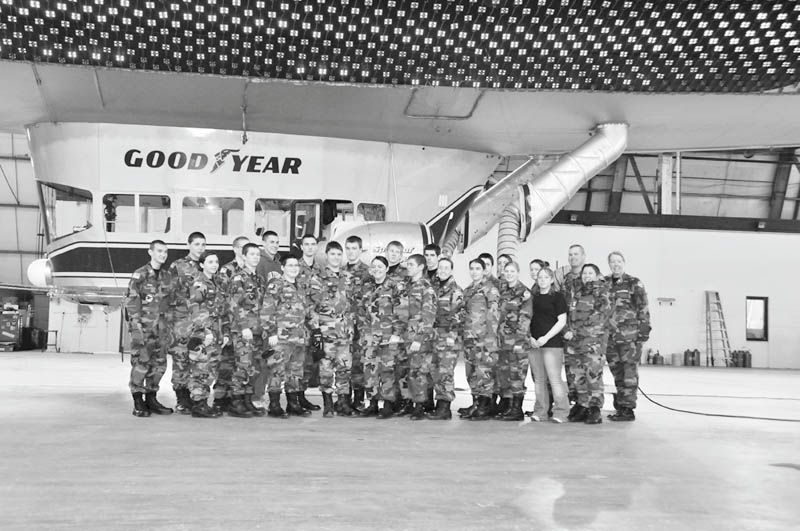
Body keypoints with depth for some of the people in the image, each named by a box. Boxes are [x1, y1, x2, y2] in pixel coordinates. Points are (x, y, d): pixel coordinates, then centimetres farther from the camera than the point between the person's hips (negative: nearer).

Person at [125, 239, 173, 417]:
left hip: (160, 326, 7)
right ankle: (138, 404, -1)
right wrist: (136, 323, -16)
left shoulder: (166, 276, 14)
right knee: (141, 363, -8)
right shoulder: (140, 275, -5)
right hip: (142, 325, -6)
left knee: (159, 363, 7)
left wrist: (168, 323, 13)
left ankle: (151, 399, 18)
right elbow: (131, 301, -9)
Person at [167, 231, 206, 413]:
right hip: (182, 318, -4)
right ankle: (182, 401, 3)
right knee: (180, 359, -4)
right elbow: (171, 293, -1)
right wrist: (170, 318, -7)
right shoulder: (177, 266, 2)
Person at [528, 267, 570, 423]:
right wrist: (530, 337, 0)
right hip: (534, 343, 5)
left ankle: (560, 411, -3)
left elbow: (562, 321, -5)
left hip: (552, 343, -5)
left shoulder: (557, 297, 0)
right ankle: (540, 411, 12)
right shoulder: (533, 297, 14)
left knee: (554, 378, -9)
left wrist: (546, 337, -11)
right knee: (539, 379, 7)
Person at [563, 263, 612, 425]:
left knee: (594, 375, -8)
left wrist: (576, 332, -12)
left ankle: (595, 410, -4)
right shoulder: (577, 293, 17)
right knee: (579, 376, 7)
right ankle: (583, 408, 14)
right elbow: (570, 316, 21)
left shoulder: (602, 293, -1)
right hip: (575, 341, 6)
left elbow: (598, 319, -10)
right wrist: (569, 332, 5)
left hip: (593, 340, -6)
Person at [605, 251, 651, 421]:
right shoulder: (605, 285, 15)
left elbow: (643, 309, -3)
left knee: (629, 374, -6)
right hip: (611, 337, 5)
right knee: (617, 374, 10)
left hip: (630, 337, -5)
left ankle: (628, 409, -3)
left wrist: (644, 330, -10)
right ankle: (619, 407, 18)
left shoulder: (634, 284, 0)